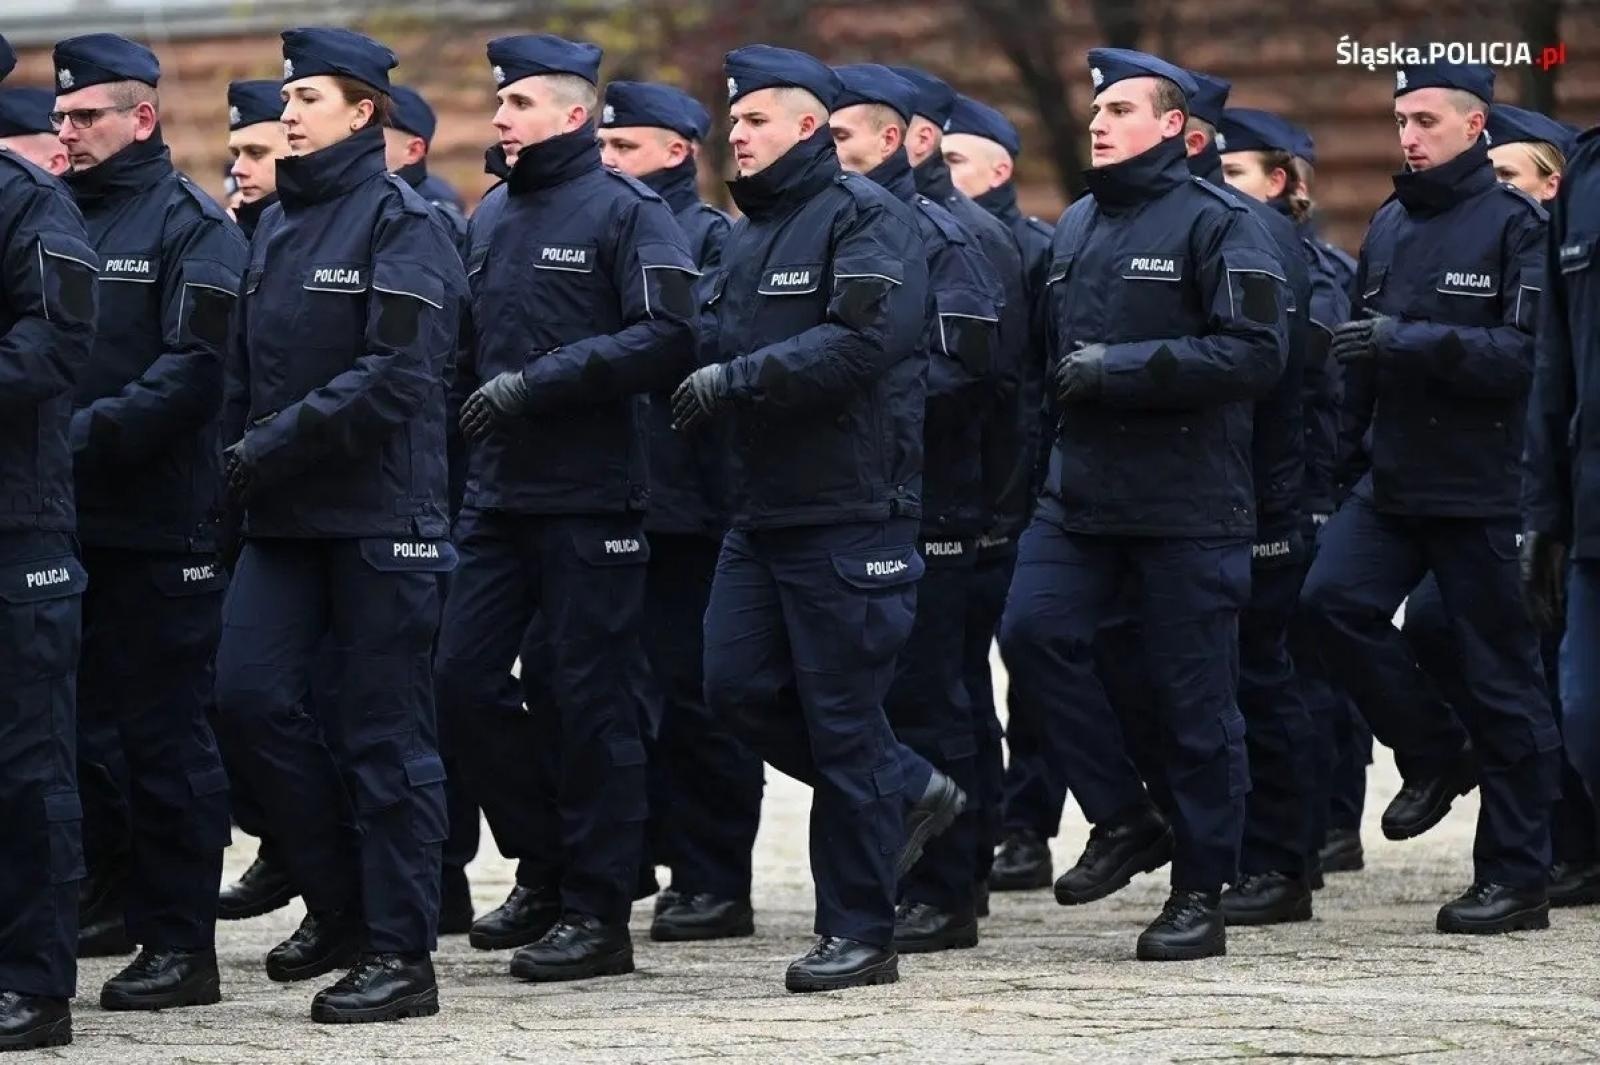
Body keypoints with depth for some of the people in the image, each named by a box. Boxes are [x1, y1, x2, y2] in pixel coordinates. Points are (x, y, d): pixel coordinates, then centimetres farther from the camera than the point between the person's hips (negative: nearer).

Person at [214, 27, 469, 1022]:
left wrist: (274, 445, -17)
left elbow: (396, 374, -18)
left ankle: (399, 952, 2)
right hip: (283, 517, 7)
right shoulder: (277, 226, 15)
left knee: (385, 734, -3)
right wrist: (238, 453, 4)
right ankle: (337, 901, 15)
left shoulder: (402, 222, -8)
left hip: (382, 517, -7)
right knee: (252, 690, -2)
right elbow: (249, 368, 19)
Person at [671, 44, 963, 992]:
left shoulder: (866, 218, -10)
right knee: (740, 686, 4)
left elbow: (859, 343, -23)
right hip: (761, 512, 9)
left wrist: (738, 379, -21)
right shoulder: (751, 233, 18)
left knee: (841, 715, -5)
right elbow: (725, 346, 22)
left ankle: (859, 933, 2)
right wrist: (701, 393, 2)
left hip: (851, 513, -9)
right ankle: (908, 792, 23)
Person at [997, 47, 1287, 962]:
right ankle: (1123, 819, 3)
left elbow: (1257, 352, -17)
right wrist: (1068, 382, 8)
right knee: (1035, 630, -13)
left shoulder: (1217, 223, -7)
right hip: (1081, 490, 6)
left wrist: (1122, 367, -18)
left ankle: (1201, 893, 8)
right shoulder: (1076, 228, 15)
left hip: (1190, 501, -6)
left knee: (1196, 696, -1)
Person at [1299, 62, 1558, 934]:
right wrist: (1358, 442, 12)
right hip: (1392, 482, 6)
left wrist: (1413, 341, -23)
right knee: (1334, 598, -16)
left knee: (1503, 678, -1)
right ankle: (1436, 756, 7)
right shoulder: (1388, 226, 13)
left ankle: (1516, 879, 7)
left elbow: (1527, 354, -17)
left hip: (1482, 486, -6)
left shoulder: (1513, 224, -7)